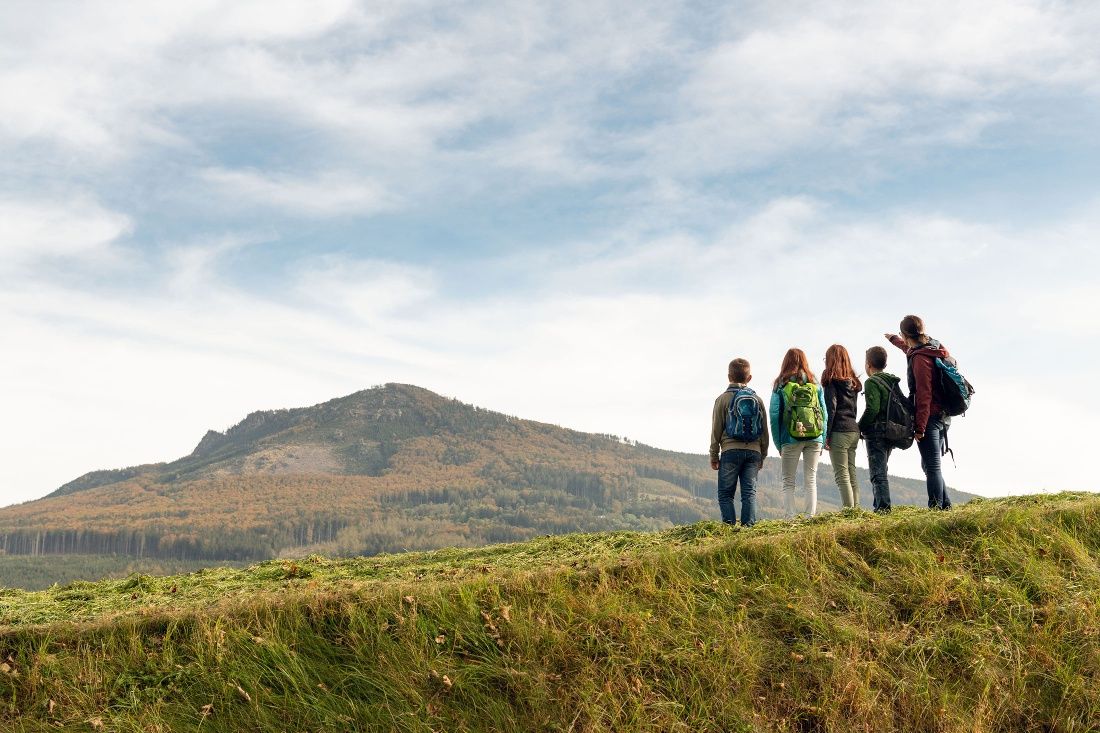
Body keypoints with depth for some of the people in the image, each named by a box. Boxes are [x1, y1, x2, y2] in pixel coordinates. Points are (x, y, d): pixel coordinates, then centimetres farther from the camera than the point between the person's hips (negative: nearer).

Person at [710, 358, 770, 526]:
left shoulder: (723, 399, 0)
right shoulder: (757, 399, 10)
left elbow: (716, 430, 0)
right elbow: (764, 430, 13)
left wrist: (714, 455, 7)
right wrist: (762, 455, 22)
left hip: (731, 450, -3)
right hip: (753, 451, 3)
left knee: (725, 493, 2)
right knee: (750, 492, 4)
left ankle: (730, 525, -8)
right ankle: (748, 525, -3)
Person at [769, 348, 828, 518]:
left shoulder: (780, 384, 1)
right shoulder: (815, 383, 8)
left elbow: (774, 414, -3)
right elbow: (825, 413, 6)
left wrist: (778, 444, 2)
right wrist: (823, 440, 11)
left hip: (791, 440, -2)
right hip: (815, 440, 2)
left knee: (788, 482, 5)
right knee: (811, 480, 8)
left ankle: (789, 519, -2)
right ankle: (812, 517, 2)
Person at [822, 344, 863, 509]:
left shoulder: (831, 379, -5)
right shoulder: (853, 381, 16)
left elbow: (831, 409, -11)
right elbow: (853, 408, 14)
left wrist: (826, 435, -10)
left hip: (839, 432, -7)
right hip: (854, 430, 7)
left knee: (842, 475, -7)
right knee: (852, 475, 10)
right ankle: (856, 509, 9)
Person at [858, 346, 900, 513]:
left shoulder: (872, 382, -12)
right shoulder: (893, 382, 14)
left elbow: (872, 409, -22)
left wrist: (860, 428, -9)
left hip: (876, 434, -8)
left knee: (878, 474, -7)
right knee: (881, 472, 17)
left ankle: (883, 507, -11)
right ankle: (880, 506, 20)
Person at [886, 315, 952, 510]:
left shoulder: (920, 358, -16)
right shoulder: (935, 349, 12)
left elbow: (923, 395, -19)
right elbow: (911, 350, 38)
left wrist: (920, 426, -18)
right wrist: (894, 340, 54)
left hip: (929, 418, -10)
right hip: (942, 417, 10)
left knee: (932, 467, -8)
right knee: (931, 465, 18)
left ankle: (936, 507, -8)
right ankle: (945, 505, 19)